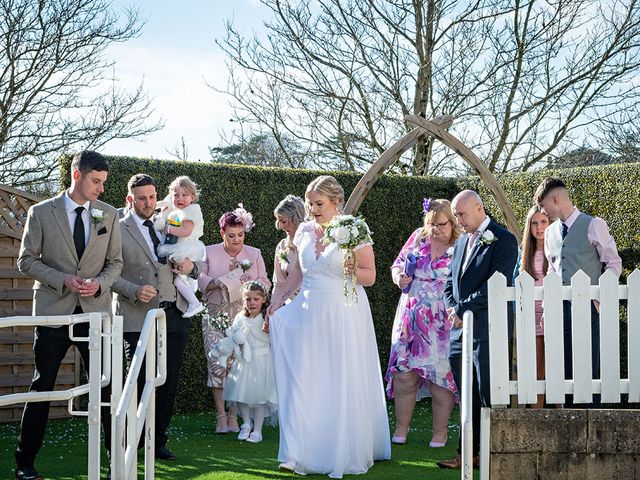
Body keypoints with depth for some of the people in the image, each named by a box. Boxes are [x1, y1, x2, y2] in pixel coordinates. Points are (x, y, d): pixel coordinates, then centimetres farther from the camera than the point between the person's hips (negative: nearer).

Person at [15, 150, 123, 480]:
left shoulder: (108, 215, 7)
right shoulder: (41, 213, -1)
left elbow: (115, 262, 11)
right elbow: (26, 260, -1)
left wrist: (99, 283, -10)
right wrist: (63, 279, -14)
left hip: (95, 310, 2)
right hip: (53, 310, -2)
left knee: (106, 385, 2)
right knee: (42, 387, 3)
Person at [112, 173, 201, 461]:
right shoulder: (118, 230, 0)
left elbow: (191, 273, 23)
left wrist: (190, 267, 0)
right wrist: (134, 291, -20)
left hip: (174, 317, 5)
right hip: (139, 319, -5)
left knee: (168, 384, 6)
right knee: (141, 383, -2)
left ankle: (158, 442, 16)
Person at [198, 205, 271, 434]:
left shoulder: (254, 254, 11)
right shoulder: (209, 253, 6)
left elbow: (265, 282, 9)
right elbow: (201, 282, 1)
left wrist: (249, 281, -11)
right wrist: (226, 278, -14)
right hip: (216, 315, -1)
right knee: (217, 362, -8)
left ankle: (233, 415, 5)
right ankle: (221, 416, -1)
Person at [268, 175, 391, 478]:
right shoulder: (304, 232, 8)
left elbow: (370, 277, -2)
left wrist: (353, 271, -22)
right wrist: (277, 302, 11)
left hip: (344, 316, -4)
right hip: (309, 314, 4)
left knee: (344, 386, 1)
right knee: (303, 384, -1)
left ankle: (346, 454, 14)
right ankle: (300, 454, 2)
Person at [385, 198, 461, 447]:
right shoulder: (418, 238, 8)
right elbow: (397, 265, 16)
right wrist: (399, 277, -5)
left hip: (442, 324, -3)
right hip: (411, 319, 3)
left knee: (440, 377, 0)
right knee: (404, 374, 2)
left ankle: (440, 432, 12)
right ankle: (401, 429, 13)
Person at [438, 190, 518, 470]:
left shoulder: (503, 240, -7)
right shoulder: (461, 242, 18)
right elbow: (450, 281, 21)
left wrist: (462, 309, -13)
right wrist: (452, 308, 2)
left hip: (487, 331, -7)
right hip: (460, 330, 7)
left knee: (489, 397, -3)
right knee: (468, 397, 10)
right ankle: (468, 454, 14)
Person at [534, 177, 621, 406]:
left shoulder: (593, 226, -4)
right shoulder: (549, 232, 14)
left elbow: (614, 263, -1)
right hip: (560, 307, 6)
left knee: (589, 369, -6)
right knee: (565, 369, 7)